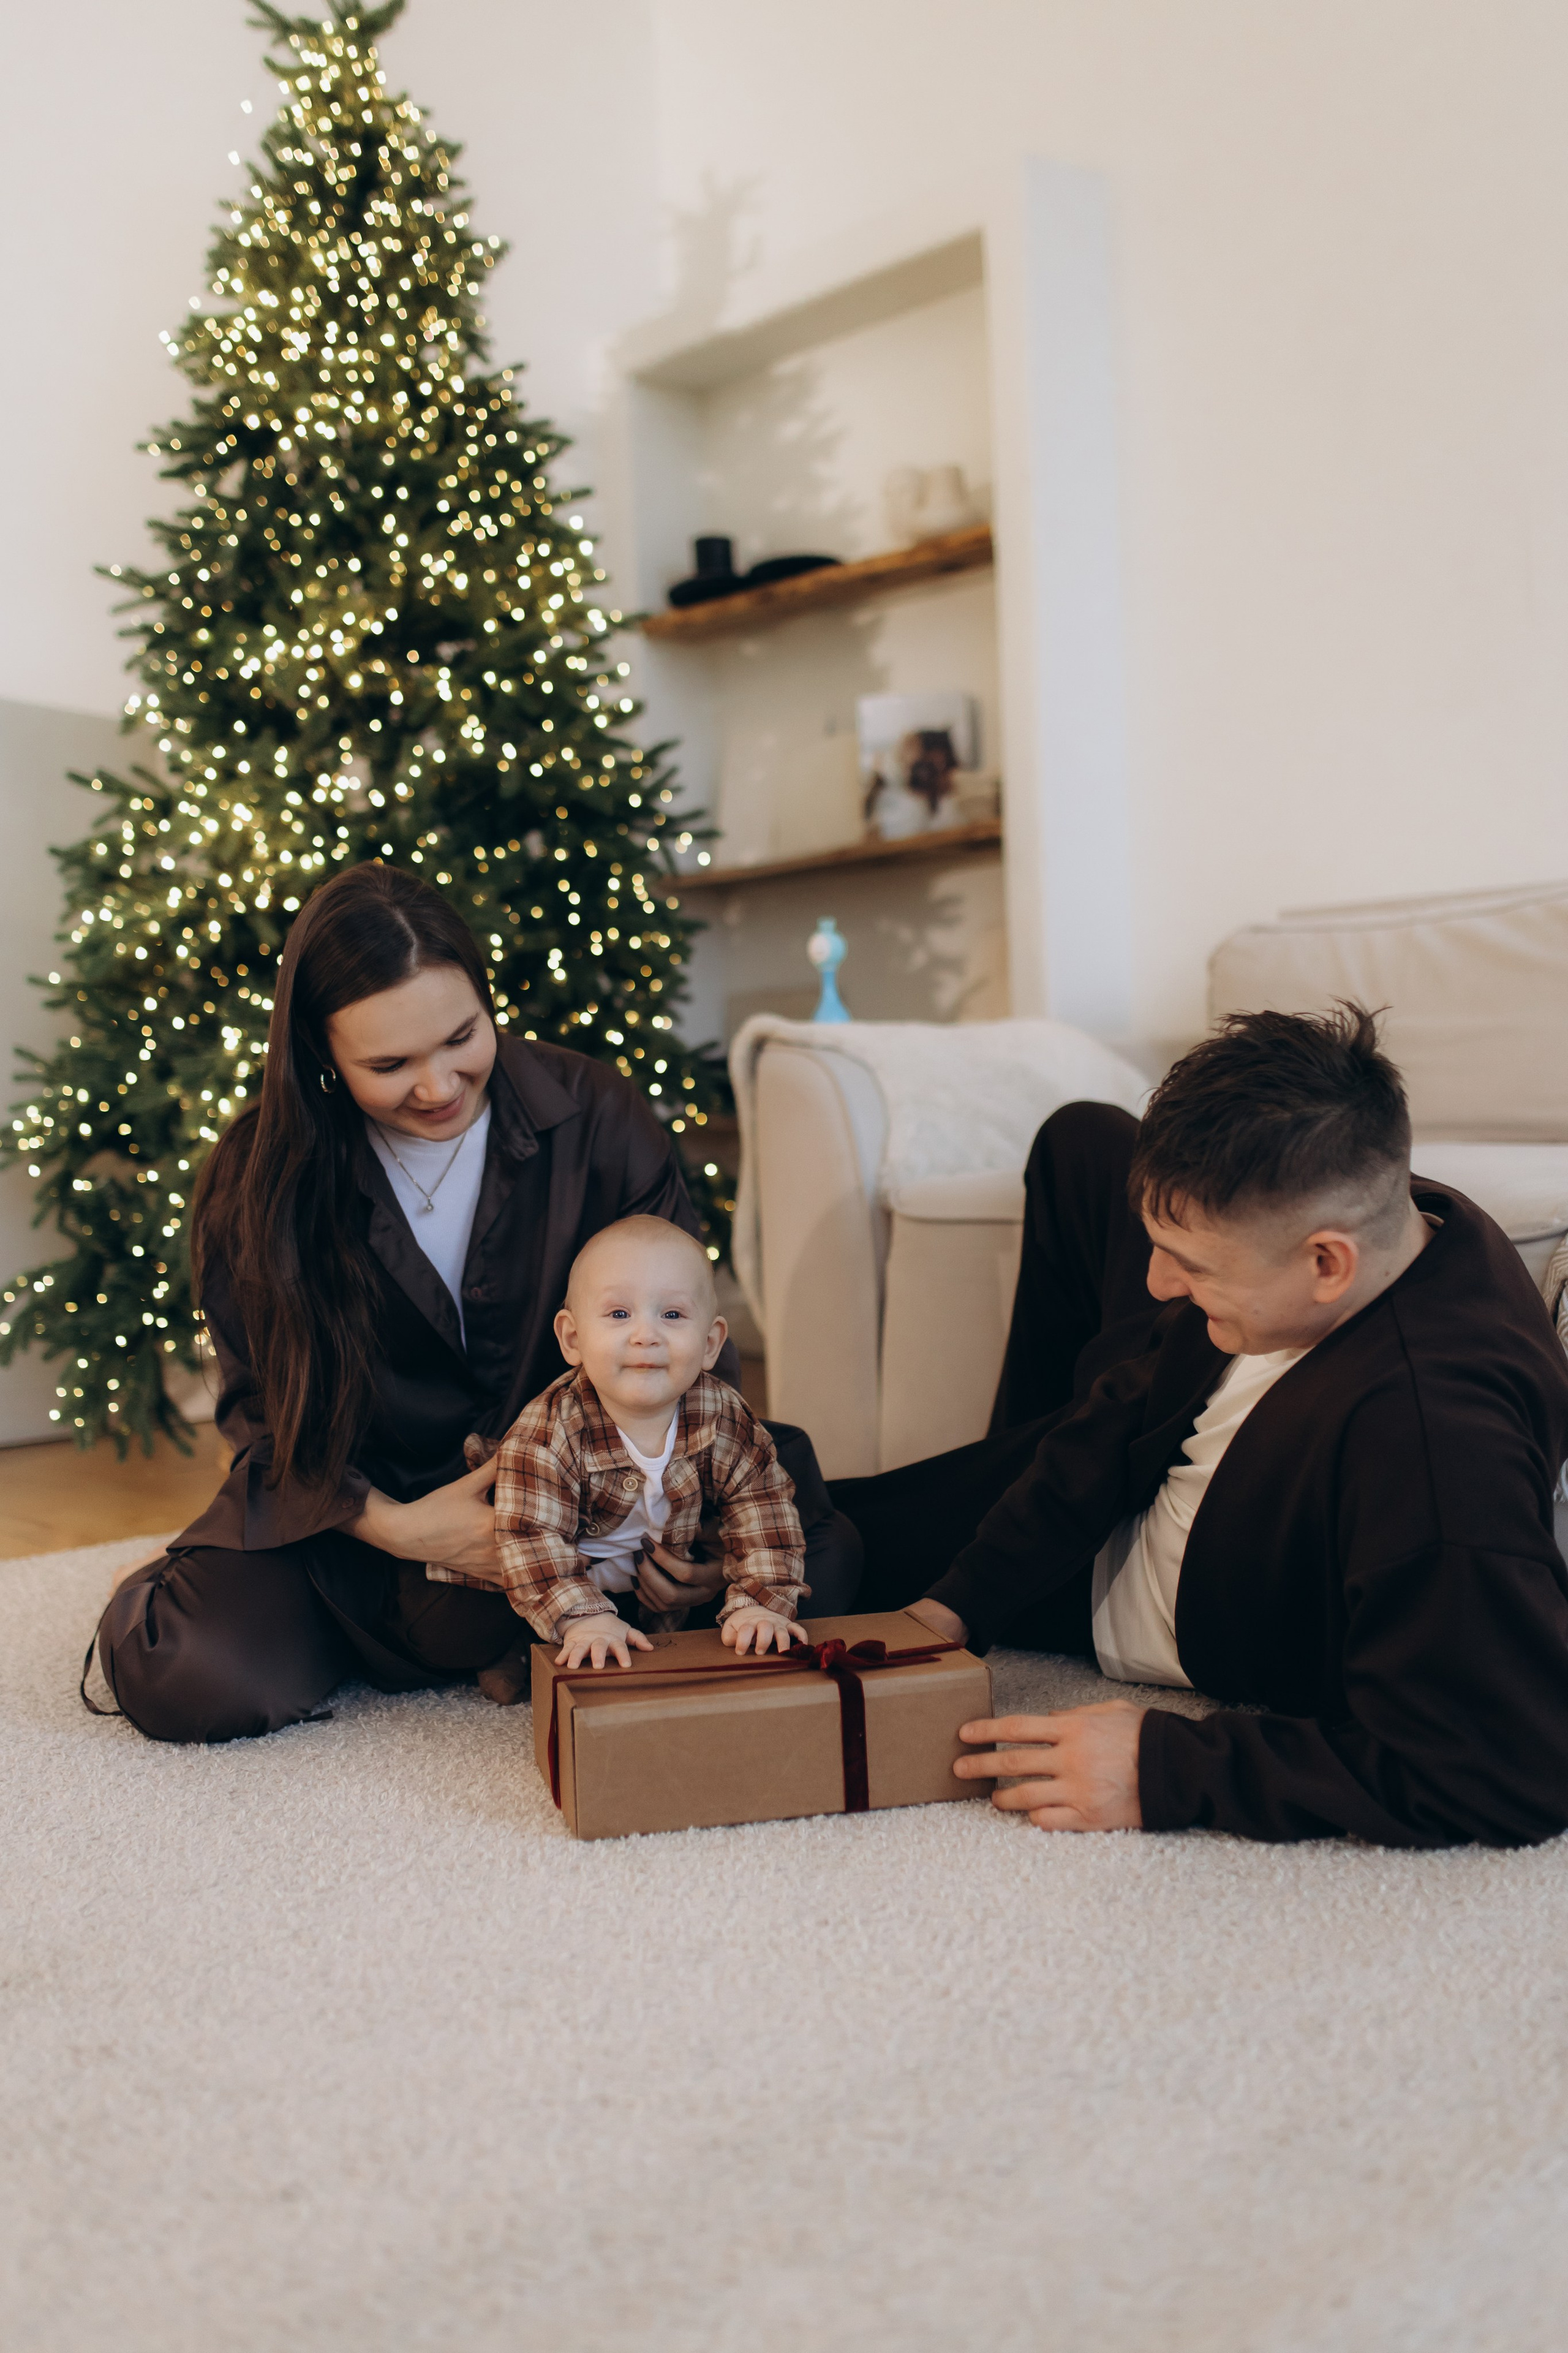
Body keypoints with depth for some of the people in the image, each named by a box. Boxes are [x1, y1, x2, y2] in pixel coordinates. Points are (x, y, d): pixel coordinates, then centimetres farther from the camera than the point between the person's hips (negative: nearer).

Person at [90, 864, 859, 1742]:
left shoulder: (599, 1118, -12)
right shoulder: (258, 1183, -11)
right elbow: (266, 1410, -4)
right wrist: (392, 1526, -21)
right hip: (368, 1504, -1)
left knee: (819, 1560, -20)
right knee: (197, 1681, -28)